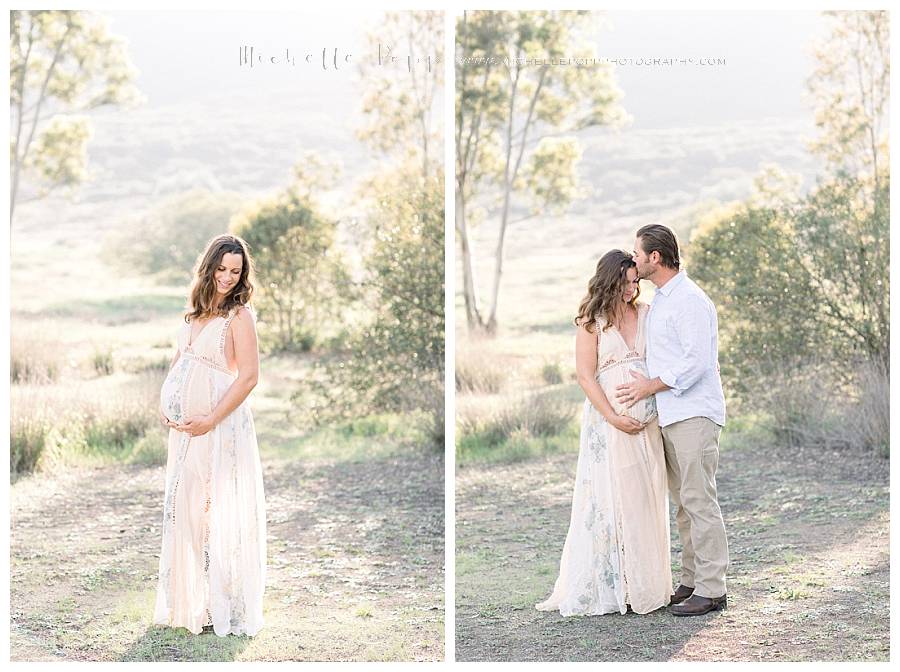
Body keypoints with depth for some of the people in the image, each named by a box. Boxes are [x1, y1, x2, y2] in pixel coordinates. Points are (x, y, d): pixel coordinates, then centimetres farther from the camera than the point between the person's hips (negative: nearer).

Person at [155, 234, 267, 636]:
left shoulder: (239, 315, -10)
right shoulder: (198, 312, 12)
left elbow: (249, 377, -16)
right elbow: (179, 360, 21)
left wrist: (210, 421, -18)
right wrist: (164, 403, 6)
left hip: (219, 424, -8)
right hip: (185, 424, 8)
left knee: (217, 510, -2)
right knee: (183, 507, 13)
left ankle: (221, 606, 8)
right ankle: (188, 599, 26)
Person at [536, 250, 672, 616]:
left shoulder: (646, 313, 9)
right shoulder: (592, 321, -1)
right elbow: (585, 375, -6)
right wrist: (614, 417, -14)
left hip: (647, 418, 4)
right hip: (607, 418, -3)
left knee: (645, 499, 6)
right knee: (608, 499, 0)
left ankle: (644, 583, 14)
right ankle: (607, 587, 6)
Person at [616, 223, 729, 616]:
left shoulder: (689, 300, -13)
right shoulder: (658, 301, 18)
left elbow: (696, 360, -20)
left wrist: (650, 387, -13)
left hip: (694, 414, -10)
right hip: (670, 416, 10)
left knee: (698, 499, -9)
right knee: (682, 502, 11)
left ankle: (711, 589, -6)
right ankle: (691, 581, 17)